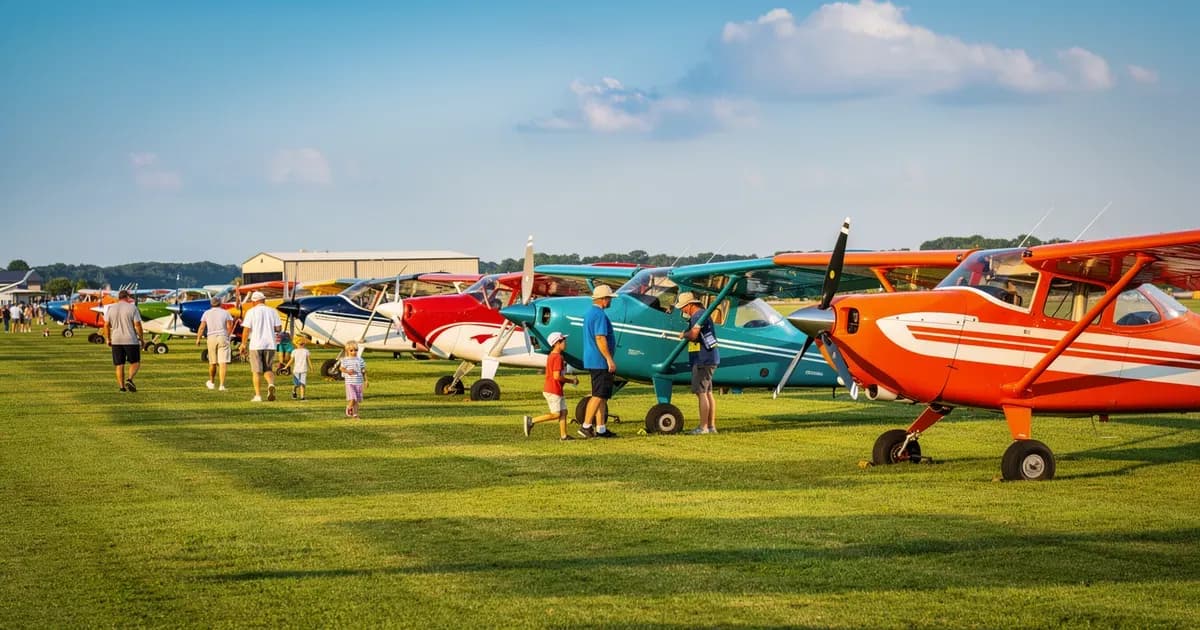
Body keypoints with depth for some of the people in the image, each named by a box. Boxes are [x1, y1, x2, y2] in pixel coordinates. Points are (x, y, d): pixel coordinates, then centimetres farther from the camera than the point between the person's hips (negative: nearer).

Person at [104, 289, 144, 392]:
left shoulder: (111, 308, 6)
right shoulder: (132, 308, -4)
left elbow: (106, 325, 6)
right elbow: (137, 325, -7)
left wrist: (108, 339, 14)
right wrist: (141, 338, 2)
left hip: (116, 341, 3)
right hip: (131, 340, -3)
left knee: (119, 365, 8)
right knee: (135, 362, 7)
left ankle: (122, 386, 4)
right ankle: (129, 379, -16)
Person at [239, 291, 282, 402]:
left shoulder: (251, 312, -3)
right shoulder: (273, 311, 6)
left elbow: (246, 329, -7)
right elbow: (279, 328, 2)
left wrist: (243, 344, 1)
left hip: (256, 345, -3)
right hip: (270, 345, 3)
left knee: (256, 371, 4)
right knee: (268, 369, 12)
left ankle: (258, 396, 1)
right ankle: (271, 384, -17)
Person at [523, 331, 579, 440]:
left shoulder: (551, 356, 15)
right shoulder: (557, 357, -17)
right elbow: (557, 376, -24)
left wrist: (570, 379, 13)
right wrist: (571, 380, -11)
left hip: (556, 390, 10)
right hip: (553, 390, -10)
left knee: (563, 411, 8)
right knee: (555, 414, -6)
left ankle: (563, 435, 7)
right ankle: (531, 421, -3)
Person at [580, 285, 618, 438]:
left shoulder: (589, 313, 17)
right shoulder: (599, 315, -16)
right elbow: (600, 339, -22)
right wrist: (609, 359, -21)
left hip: (592, 361, 10)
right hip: (600, 361, -10)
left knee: (602, 396, 12)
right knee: (598, 395, -9)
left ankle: (600, 428, 12)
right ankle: (586, 426, -11)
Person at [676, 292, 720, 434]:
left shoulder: (699, 315, -13)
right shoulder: (701, 314, 20)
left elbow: (693, 334, -27)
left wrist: (684, 334, -9)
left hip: (703, 360, -11)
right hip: (707, 359, 11)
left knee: (701, 393, -9)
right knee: (708, 393, 12)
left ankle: (703, 427, -10)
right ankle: (712, 426, 14)